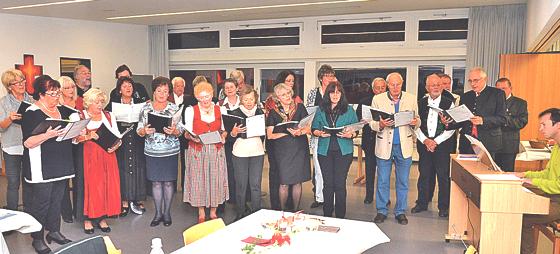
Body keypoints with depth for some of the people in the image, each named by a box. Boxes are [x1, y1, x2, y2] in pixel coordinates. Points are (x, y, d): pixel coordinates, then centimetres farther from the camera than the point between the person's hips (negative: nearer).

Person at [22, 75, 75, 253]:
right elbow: (28, 142, -15)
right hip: (42, 168, -7)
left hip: (61, 164, 7)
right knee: (41, 202, 2)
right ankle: (37, 239, 15)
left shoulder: (60, 110, 11)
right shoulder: (32, 113, -10)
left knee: (57, 200, 14)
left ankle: (54, 231, 28)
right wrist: (47, 135, -30)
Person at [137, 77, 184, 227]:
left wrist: (174, 131, -22)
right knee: (156, 182, 7)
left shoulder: (174, 108, 0)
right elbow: (139, 131, 4)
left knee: (168, 182, 5)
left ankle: (167, 212, 19)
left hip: (170, 151, -1)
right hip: (152, 151, 1)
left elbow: (180, 130, -1)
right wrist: (145, 131, -18)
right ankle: (158, 213, 20)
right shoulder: (146, 108, 3)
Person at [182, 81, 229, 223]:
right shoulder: (191, 110, 2)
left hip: (216, 150, 1)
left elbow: (224, 130, 12)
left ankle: (213, 212, 19)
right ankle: (201, 213, 17)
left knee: (215, 179, 4)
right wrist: (192, 137, -20)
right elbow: (187, 133, 1)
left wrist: (223, 136, -9)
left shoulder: (220, 110, 6)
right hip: (198, 150, -1)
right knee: (199, 179, 2)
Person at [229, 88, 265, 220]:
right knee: (241, 185, 2)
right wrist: (234, 132, -20)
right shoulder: (235, 113, 1)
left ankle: (256, 213, 14)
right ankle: (240, 213, 14)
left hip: (257, 152, 2)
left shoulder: (260, 112, 9)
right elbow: (230, 136, 0)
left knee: (256, 184, 3)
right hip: (240, 153, -2)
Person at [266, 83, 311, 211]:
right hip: (282, 151, -1)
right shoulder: (274, 112, 4)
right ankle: (282, 210, 15)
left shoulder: (300, 107, 4)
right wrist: (287, 132, -14)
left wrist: (300, 132, -21)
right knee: (284, 183, -3)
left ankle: (296, 210, 20)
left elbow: (309, 128, 1)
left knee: (297, 182, 5)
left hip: (299, 149, 1)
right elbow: (269, 135, -2)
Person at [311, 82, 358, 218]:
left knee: (340, 184, -1)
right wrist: (320, 133, -12)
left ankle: (340, 216, 12)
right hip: (325, 151, 2)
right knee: (328, 183, 7)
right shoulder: (321, 110, 10)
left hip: (343, 151, -2)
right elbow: (314, 129, 9)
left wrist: (350, 134, -17)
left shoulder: (349, 110, 5)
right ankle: (327, 215, 19)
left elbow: (357, 129, 4)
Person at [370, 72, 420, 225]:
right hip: (384, 145, -1)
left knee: (403, 182, 9)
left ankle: (400, 212, 23)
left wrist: (415, 123, -17)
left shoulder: (411, 99, 4)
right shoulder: (378, 99, 0)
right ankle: (381, 211, 20)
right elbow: (372, 123, -1)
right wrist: (380, 124, -23)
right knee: (382, 181, 7)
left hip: (404, 145, 1)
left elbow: (417, 123, 6)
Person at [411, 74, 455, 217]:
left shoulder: (449, 104, 1)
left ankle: (443, 206, 13)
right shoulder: (420, 104, 7)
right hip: (424, 144, 2)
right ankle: (422, 203, 20)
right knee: (424, 174, 7)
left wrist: (436, 141, -11)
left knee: (443, 176, 1)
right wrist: (425, 140, -8)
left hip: (443, 144, -2)